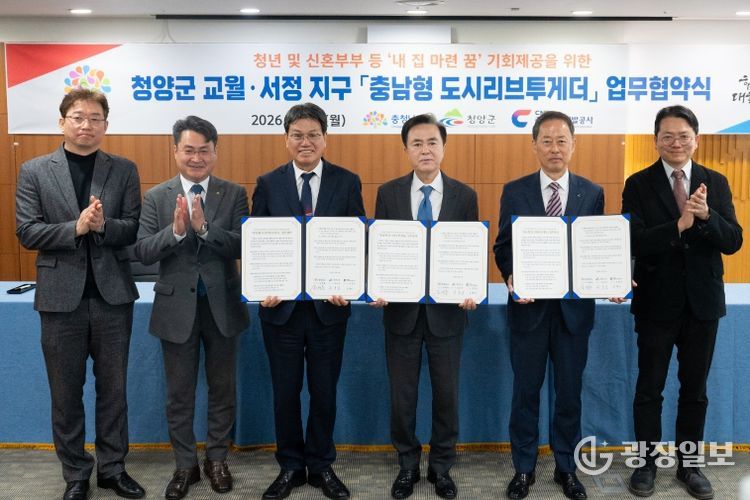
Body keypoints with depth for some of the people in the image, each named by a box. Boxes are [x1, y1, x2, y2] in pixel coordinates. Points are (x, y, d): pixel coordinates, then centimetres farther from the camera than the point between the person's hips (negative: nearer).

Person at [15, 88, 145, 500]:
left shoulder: (124, 170, 4)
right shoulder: (34, 171, 2)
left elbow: (135, 229, -2)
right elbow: (26, 232, -5)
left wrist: (103, 226, -21)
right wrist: (77, 227, -19)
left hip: (112, 296, 1)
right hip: (61, 297, 0)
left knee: (113, 389, 12)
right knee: (66, 394, 10)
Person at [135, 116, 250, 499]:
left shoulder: (234, 194, -2)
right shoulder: (156, 197, 0)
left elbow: (243, 245, -13)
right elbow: (142, 252, -8)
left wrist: (204, 227, -26)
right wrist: (176, 230, -24)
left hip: (222, 305, 0)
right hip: (177, 307, 0)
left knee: (223, 387, 13)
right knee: (179, 392, 12)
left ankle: (217, 459, 31)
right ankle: (185, 464, 28)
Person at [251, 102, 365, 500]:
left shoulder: (347, 182, 1)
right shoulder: (268, 184, 3)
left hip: (329, 303, 0)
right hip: (281, 304, 1)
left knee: (324, 390, 11)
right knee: (285, 391, 11)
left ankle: (321, 466, 29)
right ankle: (290, 466, 29)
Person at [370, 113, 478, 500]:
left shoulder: (464, 195, 0)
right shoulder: (388, 193, 0)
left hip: (447, 309, 0)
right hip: (401, 308, 0)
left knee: (446, 393, 11)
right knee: (402, 394, 10)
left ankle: (441, 467, 31)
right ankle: (407, 465, 30)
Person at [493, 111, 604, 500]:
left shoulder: (592, 193, 3)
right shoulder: (514, 192, 0)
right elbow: (502, 246, 1)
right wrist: (511, 277, -18)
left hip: (574, 306, 1)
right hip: (529, 306, -1)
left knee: (569, 391, 12)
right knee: (526, 390, 10)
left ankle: (566, 467, 30)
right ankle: (523, 468, 26)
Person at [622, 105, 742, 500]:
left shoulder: (716, 183, 3)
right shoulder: (638, 185, -5)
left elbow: (733, 242, -5)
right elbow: (633, 242, -16)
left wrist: (707, 215, -23)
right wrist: (679, 225, -28)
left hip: (702, 301, 3)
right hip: (657, 302, -2)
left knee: (695, 388, 14)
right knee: (650, 387, 9)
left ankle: (688, 463, 29)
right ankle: (647, 463, 24)